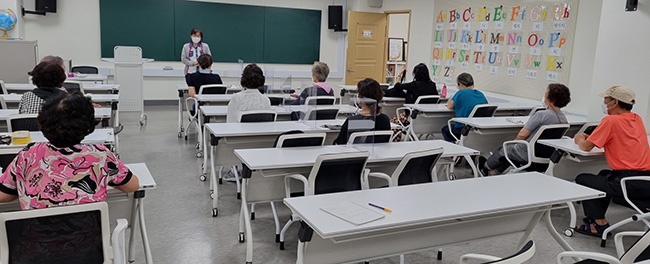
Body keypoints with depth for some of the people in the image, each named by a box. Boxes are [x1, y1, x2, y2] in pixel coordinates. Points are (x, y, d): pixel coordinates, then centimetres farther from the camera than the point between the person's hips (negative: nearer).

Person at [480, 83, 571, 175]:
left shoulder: (541, 115, -26)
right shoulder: (563, 118, -2)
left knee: (501, 151, 20)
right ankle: (493, 172, 39)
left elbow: (522, 134, -24)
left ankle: (486, 167, 45)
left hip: (527, 155, -7)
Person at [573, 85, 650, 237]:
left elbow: (586, 147, -7)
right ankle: (596, 217, 34)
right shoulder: (637, 119, 13)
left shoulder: (611, 121, -11)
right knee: (604, 175, 32)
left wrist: (579, 140, 16)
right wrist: (588, 138, 19)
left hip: (629, 184, -9)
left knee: (582, 180, 9)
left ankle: (599, 224, 7)